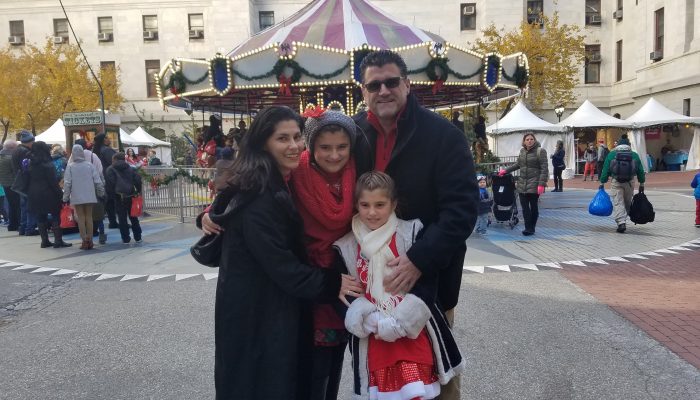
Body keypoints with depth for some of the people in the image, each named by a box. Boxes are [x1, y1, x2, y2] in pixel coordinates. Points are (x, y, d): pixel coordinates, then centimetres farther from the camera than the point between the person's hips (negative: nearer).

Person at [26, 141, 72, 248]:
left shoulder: (31, 164, 9)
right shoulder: (47, 164, -13)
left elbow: (29, 180, 14)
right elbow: (53, 181, -15)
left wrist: (30, 193, 19)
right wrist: (60, 194, -12)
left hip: (34, 195, 7)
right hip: (48, 194, -7)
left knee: (41, 217, 10)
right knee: (55, 216, 0)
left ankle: (44, 241, 14)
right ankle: (58, 240, -3)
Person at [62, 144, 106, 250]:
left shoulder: (70, 167, -6)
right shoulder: (89, 165, -2)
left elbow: (67, 184, -6)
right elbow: (97, 181, 0)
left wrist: (65, 198, 1)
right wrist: (101, 193, 11)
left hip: (77, 197, -1)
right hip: (90, 196, 2)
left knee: (81, 218, 5)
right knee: (89, 217, 11)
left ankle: (85, 241, 3)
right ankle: (90, 240, 12)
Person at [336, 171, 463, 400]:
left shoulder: (411, 233, -6)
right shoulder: (346, 247, 2)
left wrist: (398, 322, -16)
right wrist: (373, 322, -13)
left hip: (414, 332, -2)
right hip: (372, 340, 2)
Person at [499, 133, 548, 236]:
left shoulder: (540, 151, -6)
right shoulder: (522, 151, 11)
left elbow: (544, 169, -11)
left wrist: (541, 184, -18)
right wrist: (505, 170, 23)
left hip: (534, 184, -5)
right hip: (522, 184, 5)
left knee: (533, 206, 5)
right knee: (524, 207, 1)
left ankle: (531, 228, 14)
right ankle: (528, 228, 7)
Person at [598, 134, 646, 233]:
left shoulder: (612, 154, 5)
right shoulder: (634, 155, 10)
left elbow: (605, 169, 1)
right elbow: (640, 170, 10)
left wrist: (602, 183, 5)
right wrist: (641, 184, 16)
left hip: (616, 182, -2)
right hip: (630, 182, 2)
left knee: (618, 203, -5)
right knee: (628, 202, 17)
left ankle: (621, 223, -18)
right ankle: (623, 220, 25)